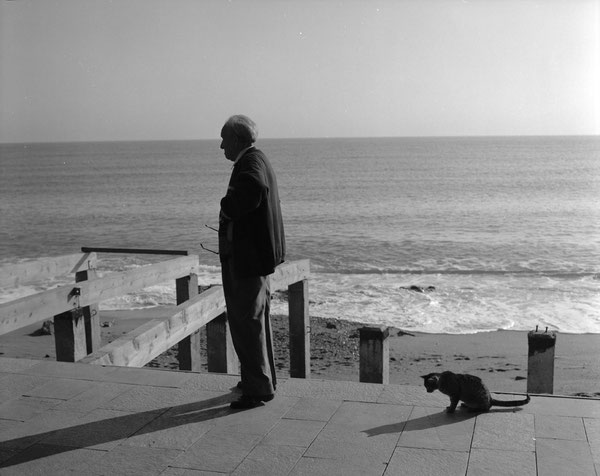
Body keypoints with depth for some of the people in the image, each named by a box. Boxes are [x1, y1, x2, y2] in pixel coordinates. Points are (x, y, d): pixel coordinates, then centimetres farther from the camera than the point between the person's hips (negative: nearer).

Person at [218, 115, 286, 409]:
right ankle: (263, 379, 32)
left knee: (246, 322, -4)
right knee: (256, 319, 20)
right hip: (255, 255, 11)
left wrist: (228, 209, -24)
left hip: (248, 257, -11)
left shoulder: (251, 162, -16)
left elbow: (254, 188, -39)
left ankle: (258, 389, 4)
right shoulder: (257, 160, 16)